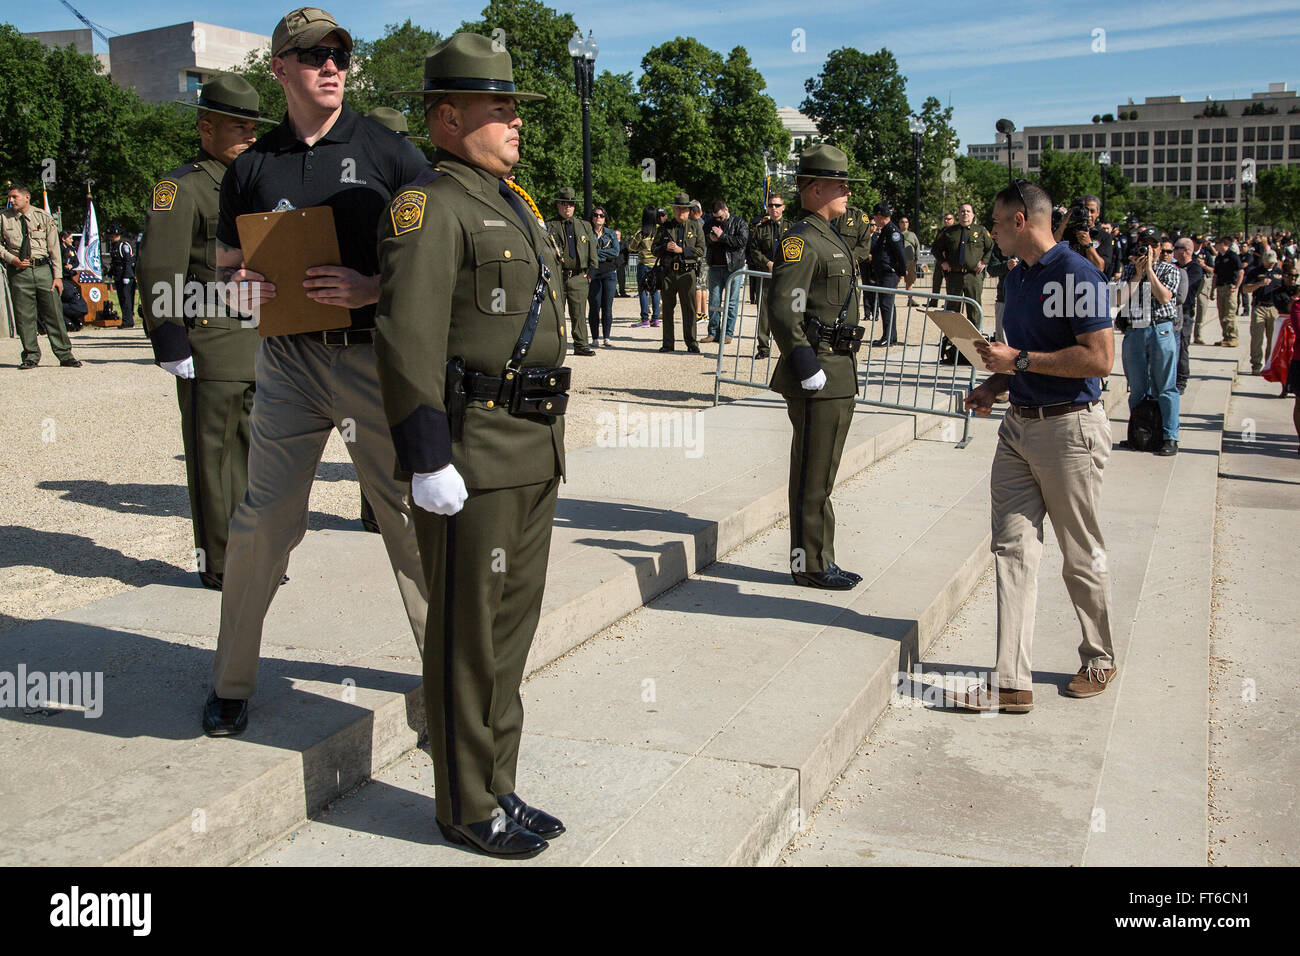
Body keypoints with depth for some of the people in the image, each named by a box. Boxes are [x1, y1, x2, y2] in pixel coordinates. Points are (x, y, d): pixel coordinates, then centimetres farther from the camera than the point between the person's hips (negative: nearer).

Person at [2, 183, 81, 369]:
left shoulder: (44, 217, 3)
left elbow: (54, 248, 3)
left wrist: (58, 276, -2)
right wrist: (11, 259, -7)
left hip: (43, 269, 0)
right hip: (18, 271, 1)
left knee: (54, 312, -2)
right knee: (24, 316, 2)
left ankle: (64, 355, 4)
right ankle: (31, 357, 11)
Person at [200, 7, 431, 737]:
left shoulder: (389, 152, 2)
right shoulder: (253, 167, 10)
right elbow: (229, 266, 17)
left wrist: (374, 288, -16)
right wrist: (243, 288, -7)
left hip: (376, 353, -2)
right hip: (289, 357, 2)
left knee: (410, 513, 3)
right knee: (262, 522, 3)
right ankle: (233, 683, 20)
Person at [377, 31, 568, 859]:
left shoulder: (515, 207, 18)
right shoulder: (431, 207, -11)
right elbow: (408, 340, -19)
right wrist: (429, 459, -23)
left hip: (534, 452, 9)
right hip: (472, 452, -9)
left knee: (513, 625, 15)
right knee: (469, 635, 2)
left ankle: (498, 788, 29)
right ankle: (468, 807, 17)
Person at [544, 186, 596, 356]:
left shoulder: (585, 226, 16)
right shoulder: (548, 226, 6)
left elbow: (592, 251, 16)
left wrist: (590, 272, 7)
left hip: (579, 277, 2)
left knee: (579, 313, 4)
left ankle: (581, 345, 9)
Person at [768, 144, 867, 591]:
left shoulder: (832, 239, 18)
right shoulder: (800, 241, -14)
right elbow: (784, 314, -22)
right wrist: (810, 373, -22)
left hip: (839, 376, 10)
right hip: (817, 376, -10)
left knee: (822, 475, 15)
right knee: (812, 478, -2)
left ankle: (822, 559, 24)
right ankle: (809, 566, 7)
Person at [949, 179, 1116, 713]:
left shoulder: (1076, 274, -14)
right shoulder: (1017, 277, 14)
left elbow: (1100, 358, -21)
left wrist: (1019, 361, -18)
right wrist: (995, 384, 7)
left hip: (1070, 429, -8)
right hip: (1019, 425, 8)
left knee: (1082, 557, 7)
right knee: (1012, 548, 0)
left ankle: (1099, 662, 28)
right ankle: (1010, 681, 1)